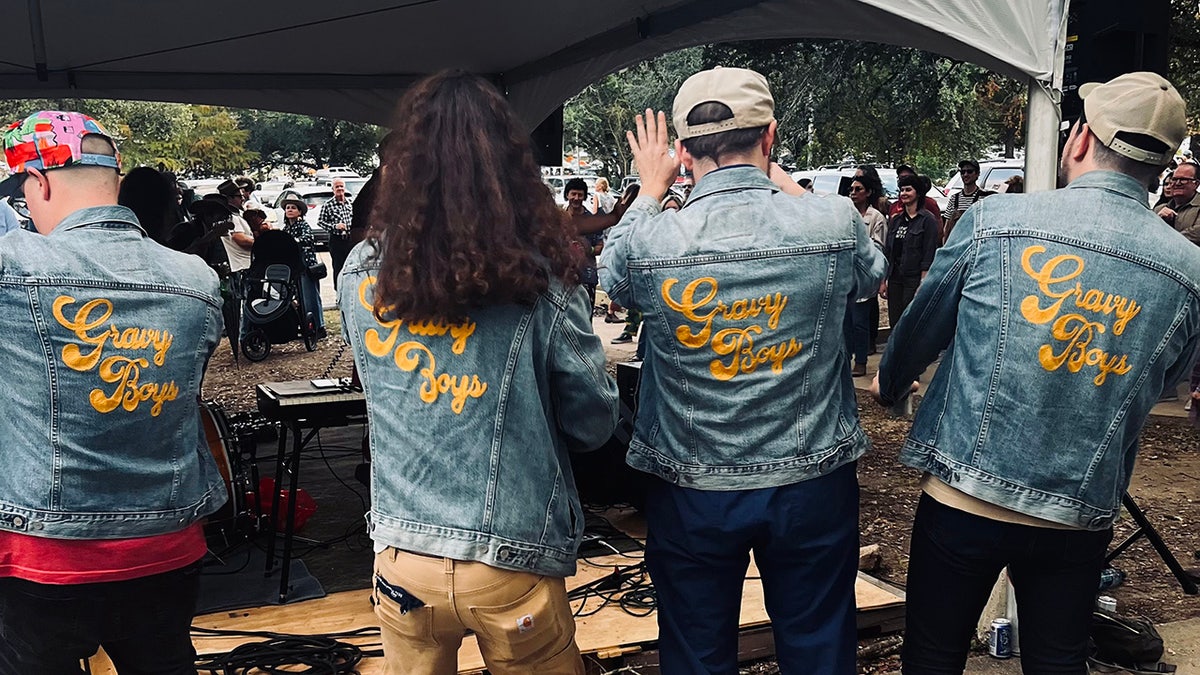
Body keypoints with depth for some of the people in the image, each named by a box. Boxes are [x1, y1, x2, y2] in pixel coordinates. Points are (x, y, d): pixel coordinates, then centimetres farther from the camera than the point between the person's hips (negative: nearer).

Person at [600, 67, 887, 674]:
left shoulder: (649, 242, -17)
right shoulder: (835, 224, -15)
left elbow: (608, 276, 9)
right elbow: (872, 275, 11)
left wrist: (650, 191, 20)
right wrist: (792, 191, 17)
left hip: (690, 493, 0)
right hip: (813, 485, 1)